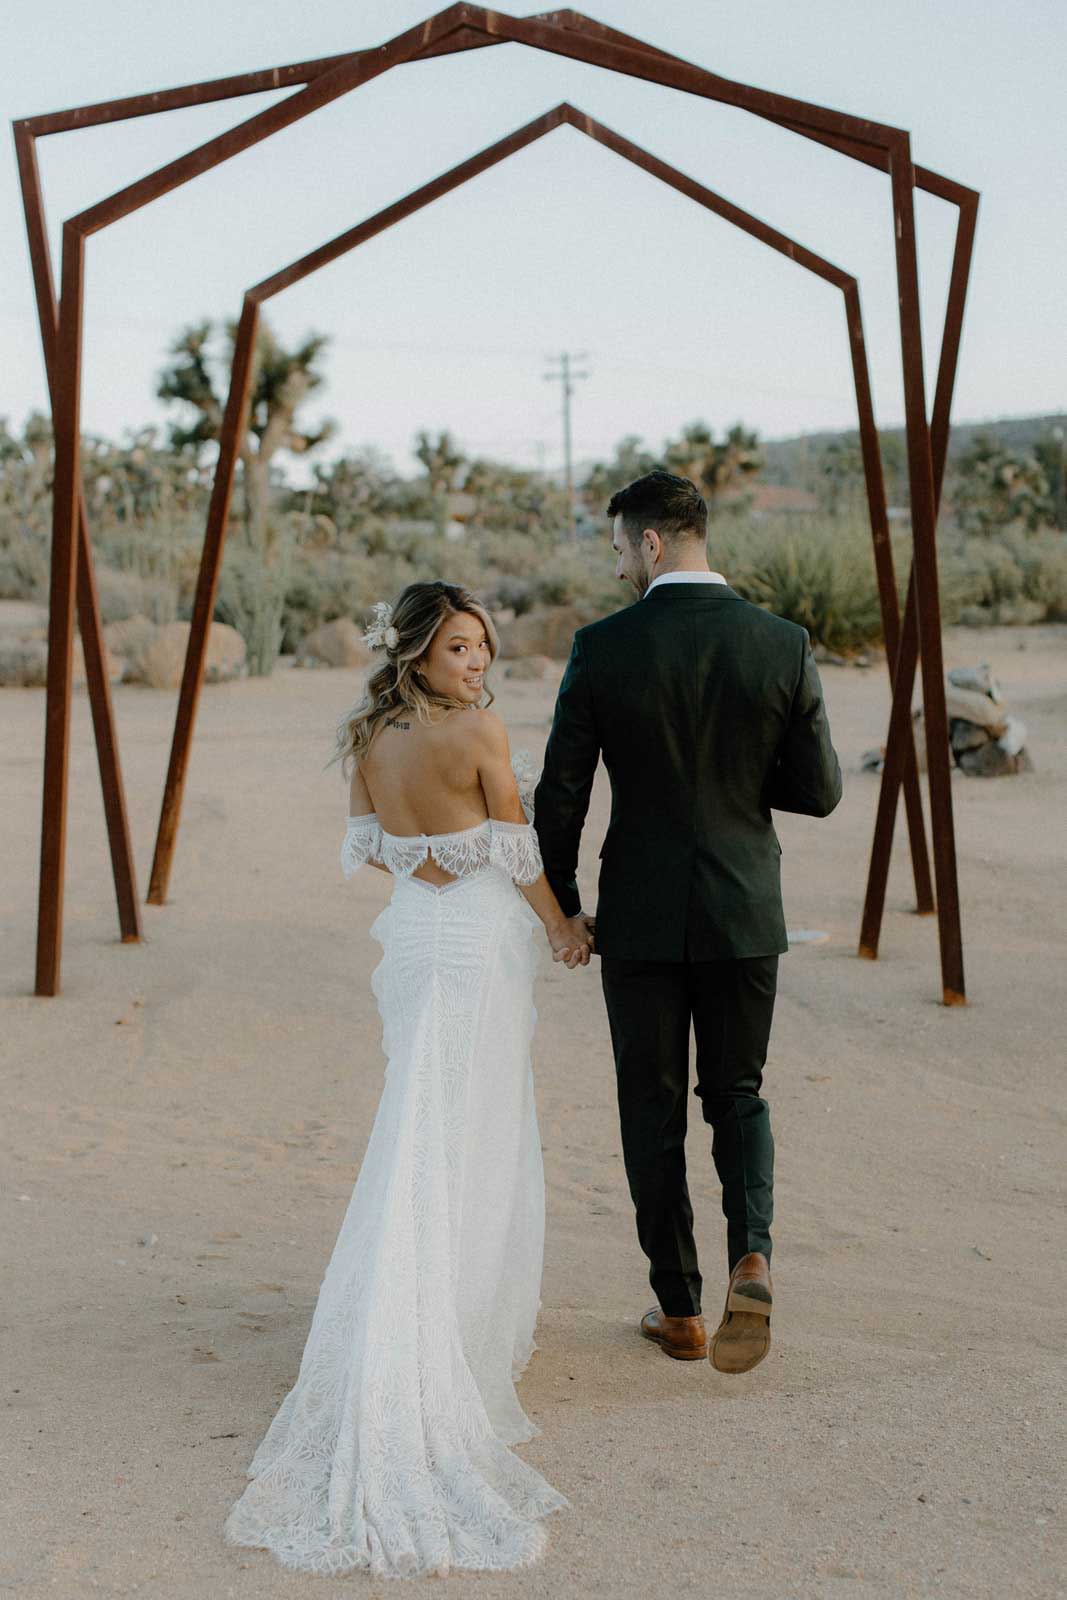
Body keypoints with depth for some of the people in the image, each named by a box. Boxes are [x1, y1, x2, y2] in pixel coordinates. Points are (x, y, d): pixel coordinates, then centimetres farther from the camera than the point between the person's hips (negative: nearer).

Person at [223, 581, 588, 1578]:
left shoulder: (368, 737, 0)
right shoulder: (479, 730, -18)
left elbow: (367, 848, 9)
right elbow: (519, 851, -12)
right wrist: (562, 929, 4)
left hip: (411, 938, 6)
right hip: (481, 947, -6)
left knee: (423, 1134, 18)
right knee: (466, 1141, 2)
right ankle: (462, 1334, 7)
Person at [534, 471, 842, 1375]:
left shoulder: (603, 648, -10)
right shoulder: (783, 646, -6)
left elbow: (560, 794, -7)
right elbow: (819, 791, -2)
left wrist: (560, 907, 8)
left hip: (640, 916, -1)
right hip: (744, 911, 2)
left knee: (653, 1112, 12)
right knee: (737, 1093, 18)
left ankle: (680, 1311, 18)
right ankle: (752, 1256, -7)